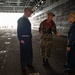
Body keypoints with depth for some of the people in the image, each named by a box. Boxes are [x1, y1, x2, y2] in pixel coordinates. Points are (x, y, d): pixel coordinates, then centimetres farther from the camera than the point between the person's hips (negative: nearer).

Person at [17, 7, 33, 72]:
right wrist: (21, 39, -18)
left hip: (29, 38, 8)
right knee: (23, 52, 0)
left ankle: (29, 63, 27)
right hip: (23, 38, -7)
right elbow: (19, 30, -14)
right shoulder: (20, 20, -10)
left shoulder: (28, 20, 13)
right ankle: (23, 66, 11)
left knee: (30, 51, 13)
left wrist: (31, 37, 13)